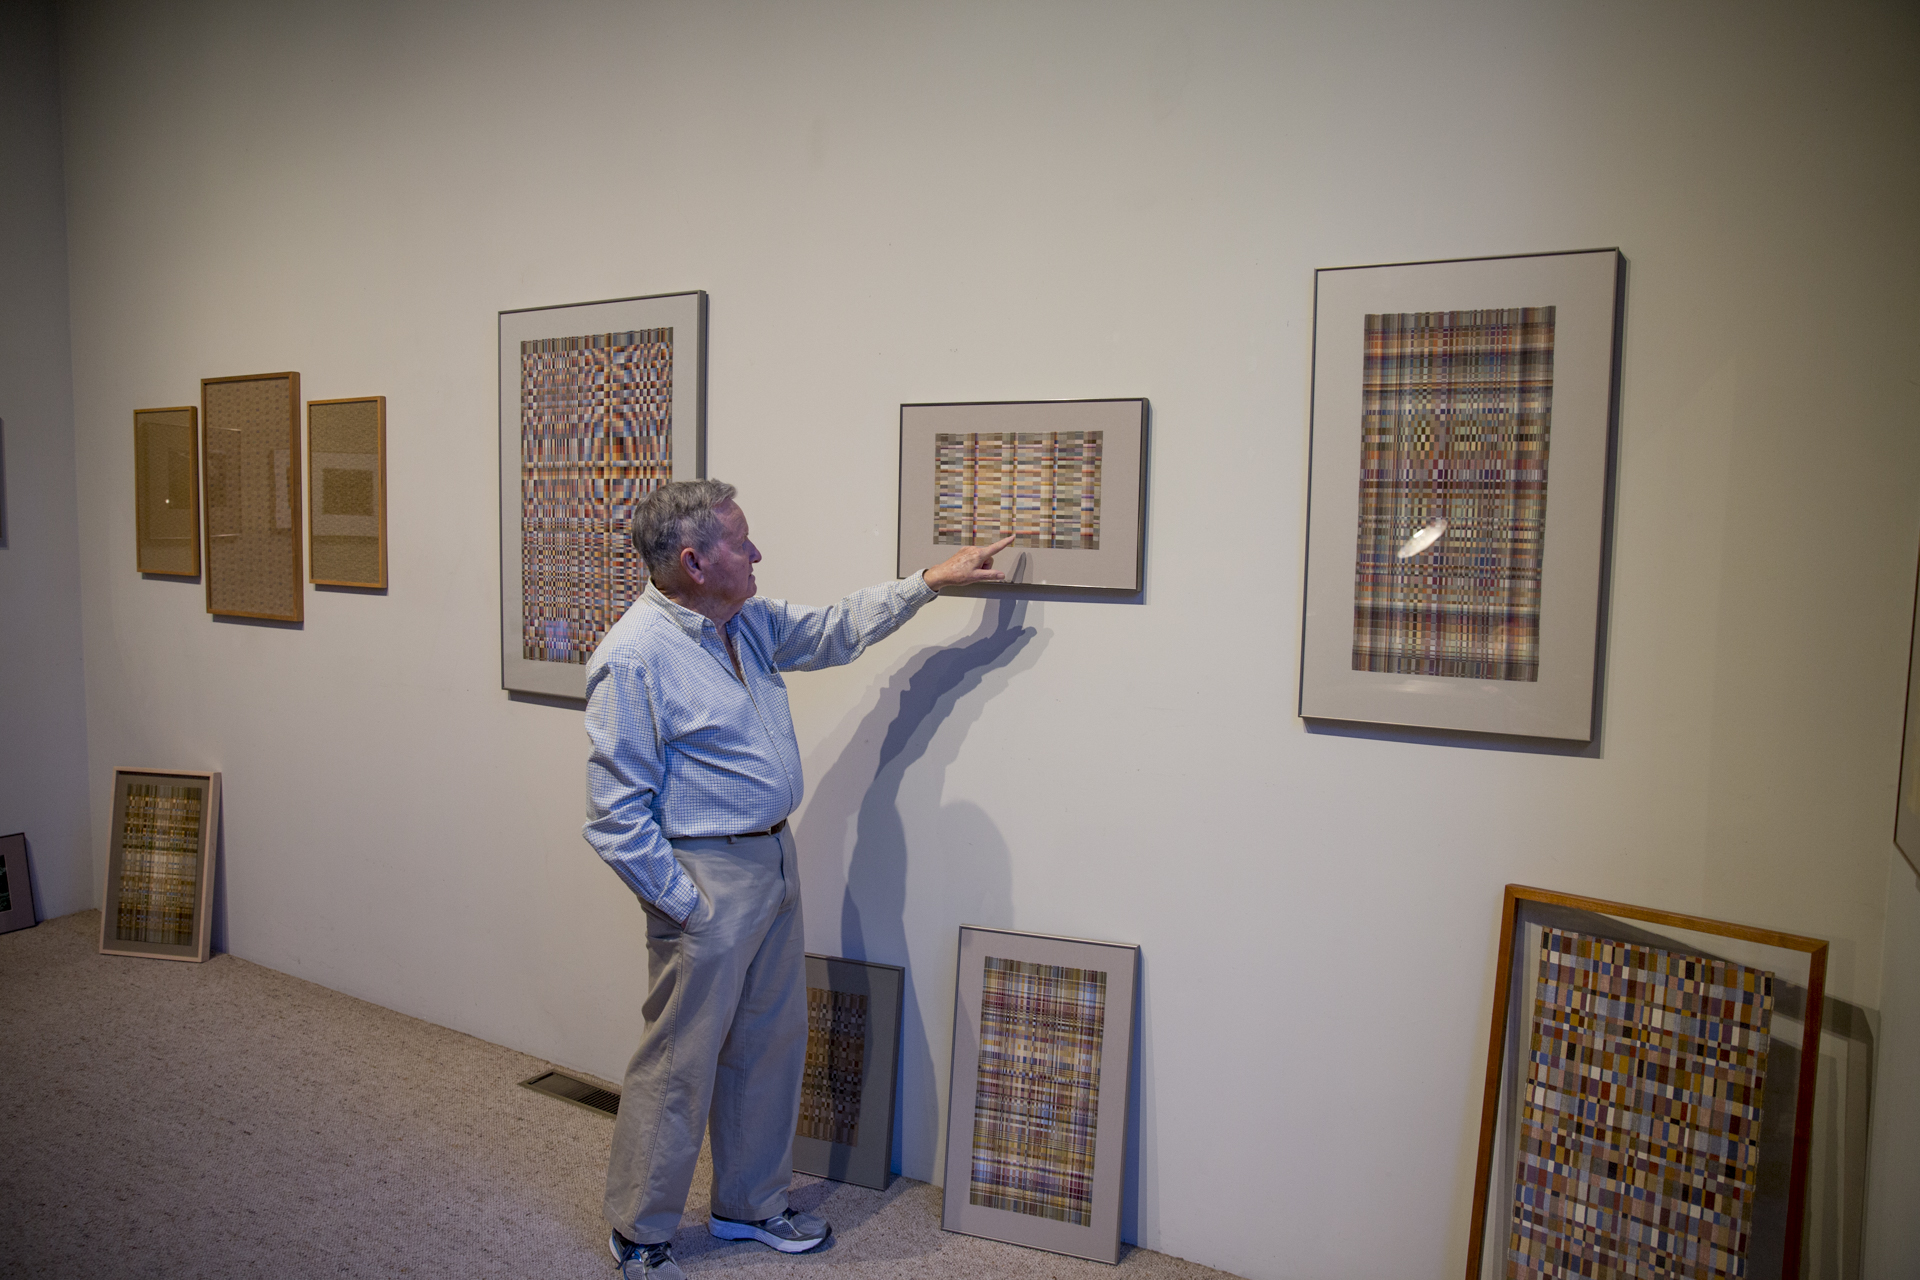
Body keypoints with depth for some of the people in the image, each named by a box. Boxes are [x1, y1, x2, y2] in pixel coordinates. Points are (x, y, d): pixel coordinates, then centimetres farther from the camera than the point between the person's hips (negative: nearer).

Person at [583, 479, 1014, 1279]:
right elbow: (616, 817, -18)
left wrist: (928, 582, 17)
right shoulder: (635, 657, -20)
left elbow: (833, 631, 21)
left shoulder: (748, 621, 5)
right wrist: (683, 905, -17)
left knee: (770, 1046, 18)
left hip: (772, 862, 8)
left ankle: (749, 1205, 37)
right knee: (679, 1064, 5)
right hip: (705, 879, -8)